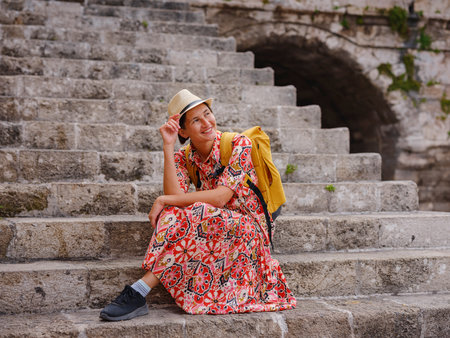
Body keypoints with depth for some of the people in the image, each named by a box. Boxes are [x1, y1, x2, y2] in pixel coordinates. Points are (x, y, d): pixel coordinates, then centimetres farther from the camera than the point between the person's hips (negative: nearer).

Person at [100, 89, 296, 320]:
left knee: (191, 214, -32)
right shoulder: (183, 157, 1)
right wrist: (168, 147, -18)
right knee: (175, 213, -27)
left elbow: (220, 197, -22)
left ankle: (139, 292, -33)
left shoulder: (239, 144, -12)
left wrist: (163, 201, -22)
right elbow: (175, 196, -17)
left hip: (247, 230, -4)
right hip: (212, 230, 5)